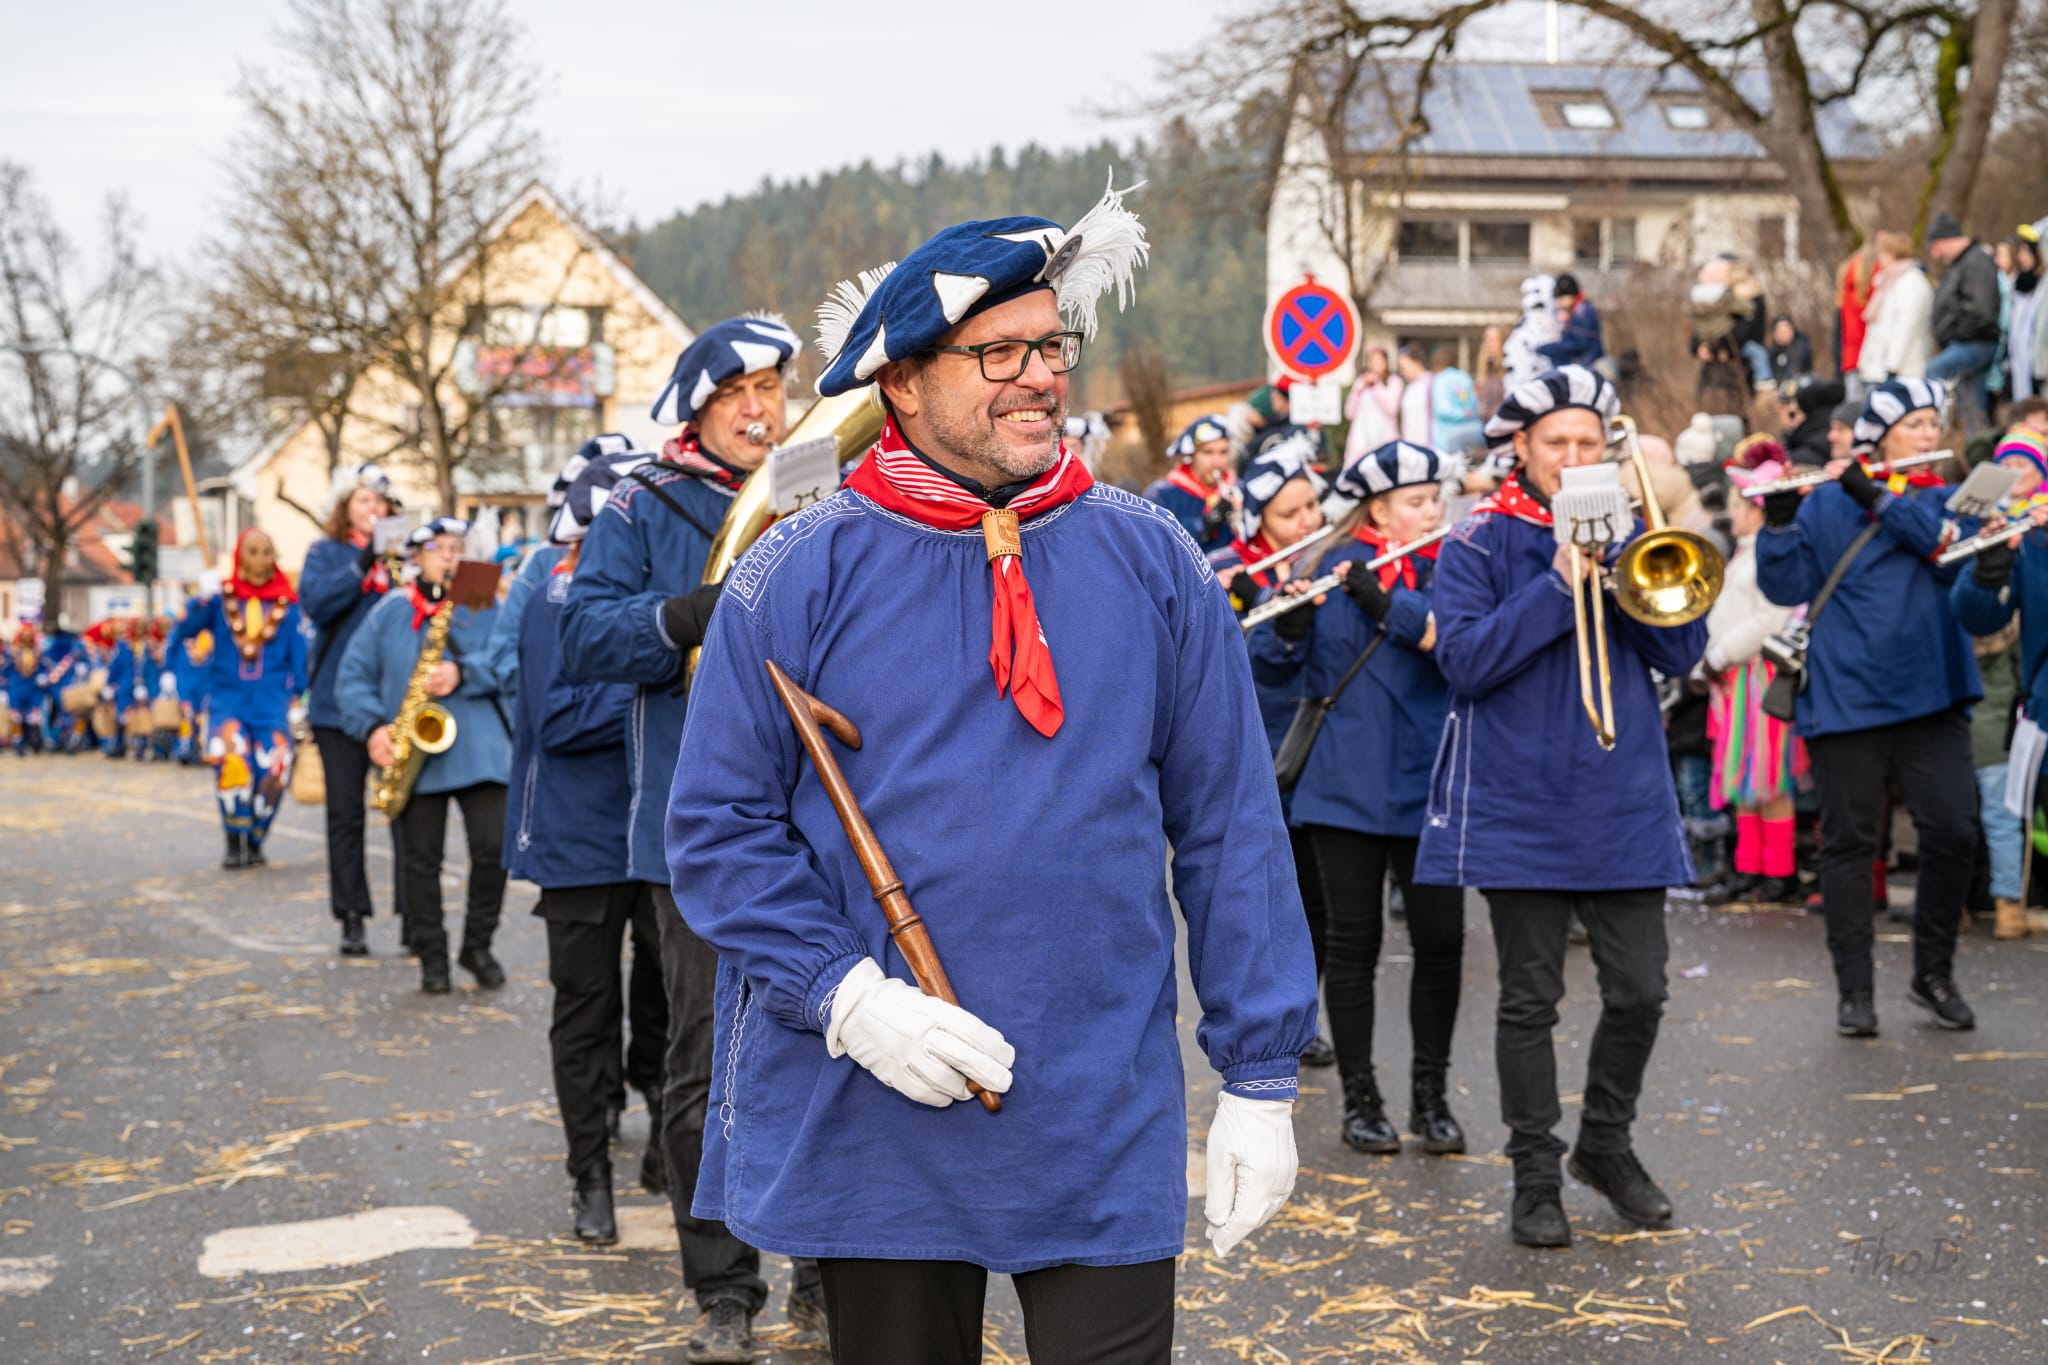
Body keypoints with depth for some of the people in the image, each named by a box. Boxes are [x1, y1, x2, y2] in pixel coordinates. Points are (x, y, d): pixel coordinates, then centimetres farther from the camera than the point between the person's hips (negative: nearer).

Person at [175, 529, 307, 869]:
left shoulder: (287, 603, 6)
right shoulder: (221, 596, 6)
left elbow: (299, 657, 8)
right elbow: (185, 631, -5)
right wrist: (203, 599, -20)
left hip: (271, 704, 1)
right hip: (227, 698, -1)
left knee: (273, 771, -12)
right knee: (231, 758, -25)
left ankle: (254, 842, 12)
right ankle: (236, 842, -9)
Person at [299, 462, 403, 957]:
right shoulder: (326, 552, 8)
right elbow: (314, 601, -10)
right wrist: (362, 568, -19)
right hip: (340, 699, 0)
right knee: (345, 813, 5)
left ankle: (411, 915, -2)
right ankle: (351, 919, 11)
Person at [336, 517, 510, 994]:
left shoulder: (485, 606, 8)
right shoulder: (389, 611, 9)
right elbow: (353, 675, 5)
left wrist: (462, 673, -20)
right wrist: (372, 728, -9)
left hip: (480, 752, 0)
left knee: (493, 848, -7)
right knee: (421, 860, 4)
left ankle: (478, 946, 12)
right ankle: (432, 958, 15)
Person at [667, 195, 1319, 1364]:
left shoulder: (1154, 564, 1)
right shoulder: (800, 575, -4)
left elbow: (1230, 830, 3)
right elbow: (721, 829, -2)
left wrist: (1262, 1076, 1)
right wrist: (845, 996, -15)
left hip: (1107, 1129, 0)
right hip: (875, 1124, 0)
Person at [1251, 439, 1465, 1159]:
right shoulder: (1330, 568, 3)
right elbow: (1270, 669, 1)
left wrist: (1387, 607, -25)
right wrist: (1289, 624, -19)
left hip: (1429, 783, 1)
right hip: (1348, 784, 0)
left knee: (1441, 939, -1)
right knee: (1354, 941, 4)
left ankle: (1431, 1094, 14)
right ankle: (1360, 1099, 14)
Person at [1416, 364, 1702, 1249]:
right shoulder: (1482, 542, 0)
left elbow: (1682, 652, 0)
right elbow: (1465, 661, -12)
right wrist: (1558, 586, -18)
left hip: (1623, 801, 3)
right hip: (1519, 802, -3)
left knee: (1639, 991, 5)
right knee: (1530, 999, 3)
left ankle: (1606, 1145, 26)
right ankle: (1536, 1174, 16)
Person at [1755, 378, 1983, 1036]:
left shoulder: (1947, 500, 11)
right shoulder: (1825, 503, 4)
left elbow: (1956, 553, -11)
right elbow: (1787, 587, -4)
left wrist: (1878, 500, -18)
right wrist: (1779, 523, -21)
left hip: (1931, 694, 2)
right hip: (1845, 697, -2)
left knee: (1953, 832, -5)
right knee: (1848, 841, 2)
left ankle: (1934, 974, 13)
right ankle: (1855, 989, 11)